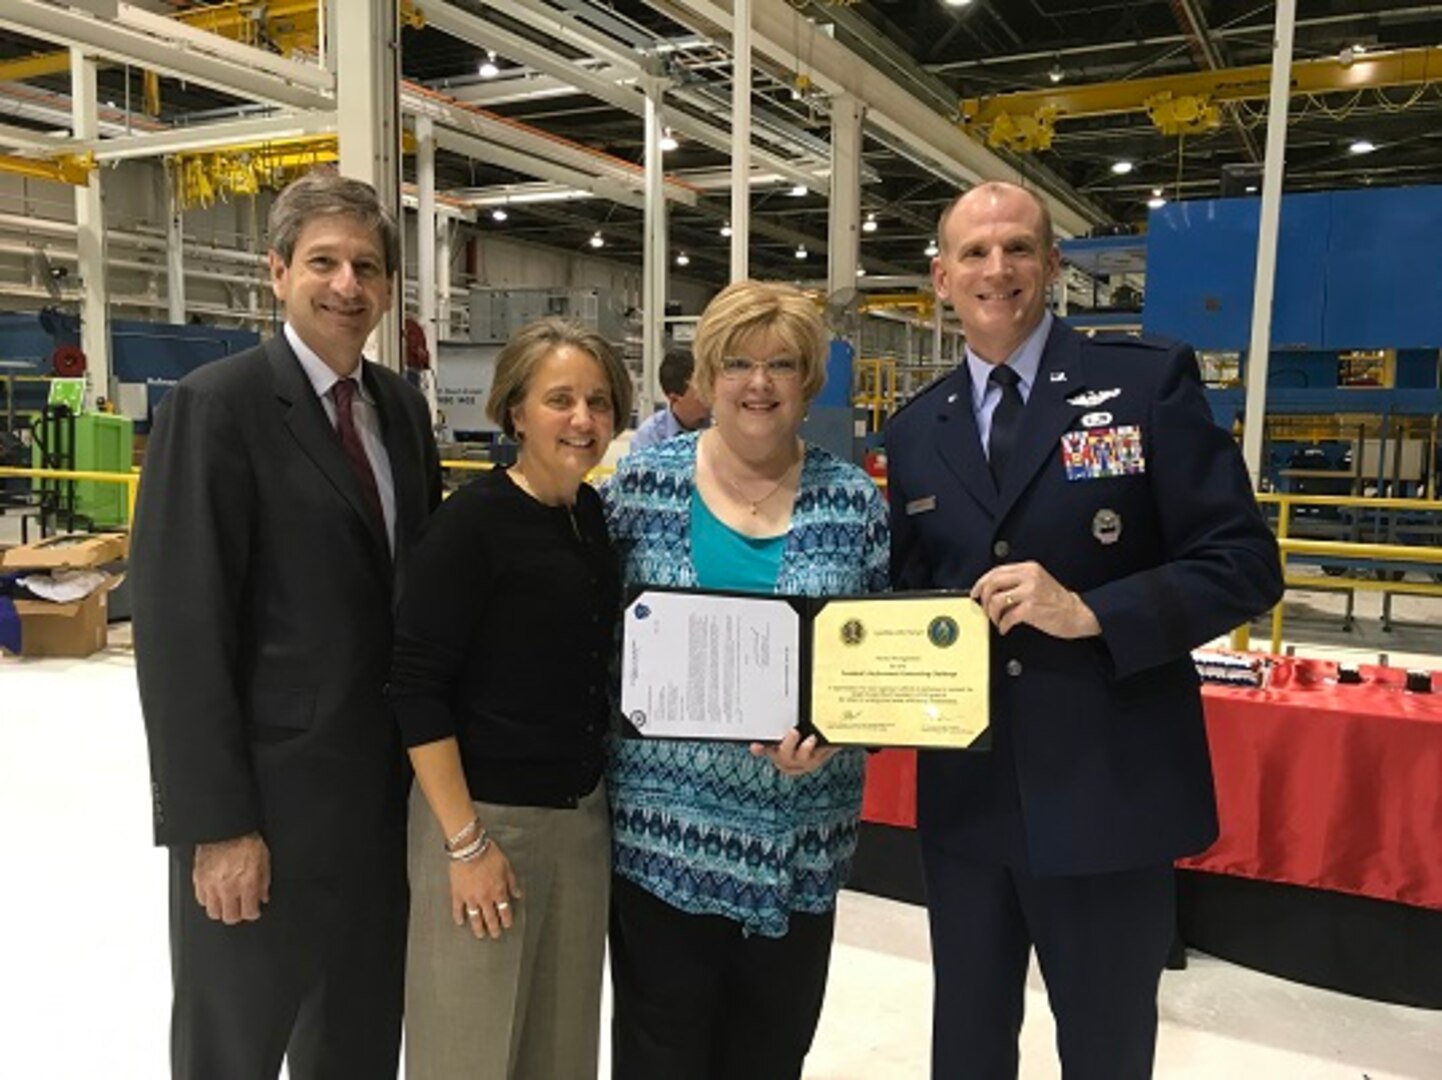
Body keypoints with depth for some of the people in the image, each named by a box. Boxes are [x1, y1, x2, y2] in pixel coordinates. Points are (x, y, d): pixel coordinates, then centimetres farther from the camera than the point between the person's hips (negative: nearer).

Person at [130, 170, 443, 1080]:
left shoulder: (402, 406, 8)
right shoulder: (216, 405, -12)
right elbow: (180, 630, -16)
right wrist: (217, 822, -17)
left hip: (387, 792, 6)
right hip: (267, 799, -6)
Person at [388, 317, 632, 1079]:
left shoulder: (598, 517, 5)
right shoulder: (470, 521, -14)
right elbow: (415, 688, -16)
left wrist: (602, 799, 10)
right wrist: (464, 841, -16)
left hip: (585, 814, 6)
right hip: (485, 813, -6)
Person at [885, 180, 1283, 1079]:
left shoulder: (1150, 381, -5)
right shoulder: (915, 430, 7)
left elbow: (1245, 563, -8)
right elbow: (907, 594, 10)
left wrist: (1090, 613, -21)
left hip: (1109, 791, -3)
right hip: (964, 797, 4)